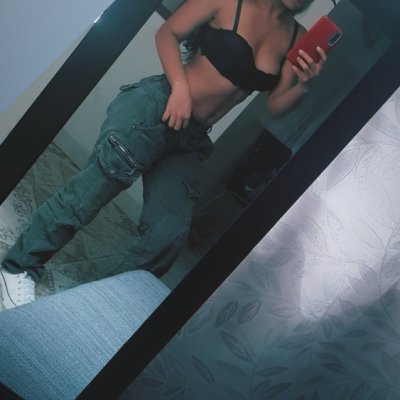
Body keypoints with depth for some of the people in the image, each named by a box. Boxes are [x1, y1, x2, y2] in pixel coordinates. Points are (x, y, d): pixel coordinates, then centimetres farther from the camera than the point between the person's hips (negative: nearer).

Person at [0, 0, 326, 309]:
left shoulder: (297, 37, 11)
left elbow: (275, 106, 10)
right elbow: (168, 33, -1)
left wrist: (303, 85, -10)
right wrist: (180, 88, -15)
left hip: (191, 141, 5)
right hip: (158, 104, -5)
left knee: (167, 236, -10)